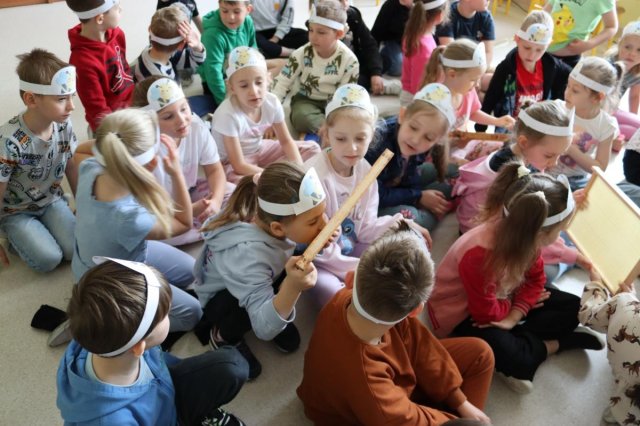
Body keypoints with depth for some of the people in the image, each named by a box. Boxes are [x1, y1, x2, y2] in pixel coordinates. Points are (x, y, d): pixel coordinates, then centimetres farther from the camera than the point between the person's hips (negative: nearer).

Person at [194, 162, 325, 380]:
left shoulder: (279, 218, -28)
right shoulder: (248, 253, -43)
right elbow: (265, 329, -41)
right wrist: (291, 287, -58)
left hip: (265, 278, 5)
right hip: (220, 298, -5)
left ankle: (275, 313, 8)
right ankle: (223, 336, -3)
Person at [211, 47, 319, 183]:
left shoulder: (272, 102, -17)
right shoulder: (228, 115, -32)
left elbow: (286, 141, -2)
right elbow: (239, 166, -28)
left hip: (259, 150, 7)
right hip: (232, 163, -7)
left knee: (312, 148, 3)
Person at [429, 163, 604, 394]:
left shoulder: (522, 235, -19)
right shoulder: (479, 255, -40)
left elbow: (535, 279, -2)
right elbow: (487, 314, -27)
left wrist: (514, 316, -16)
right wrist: (523, 304, -9)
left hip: (500, 297, 8)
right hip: (464, 312, -7)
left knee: (573, 308, 2)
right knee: (511, 358, -31)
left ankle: (520, 340, -8)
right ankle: (554, 344, -3)